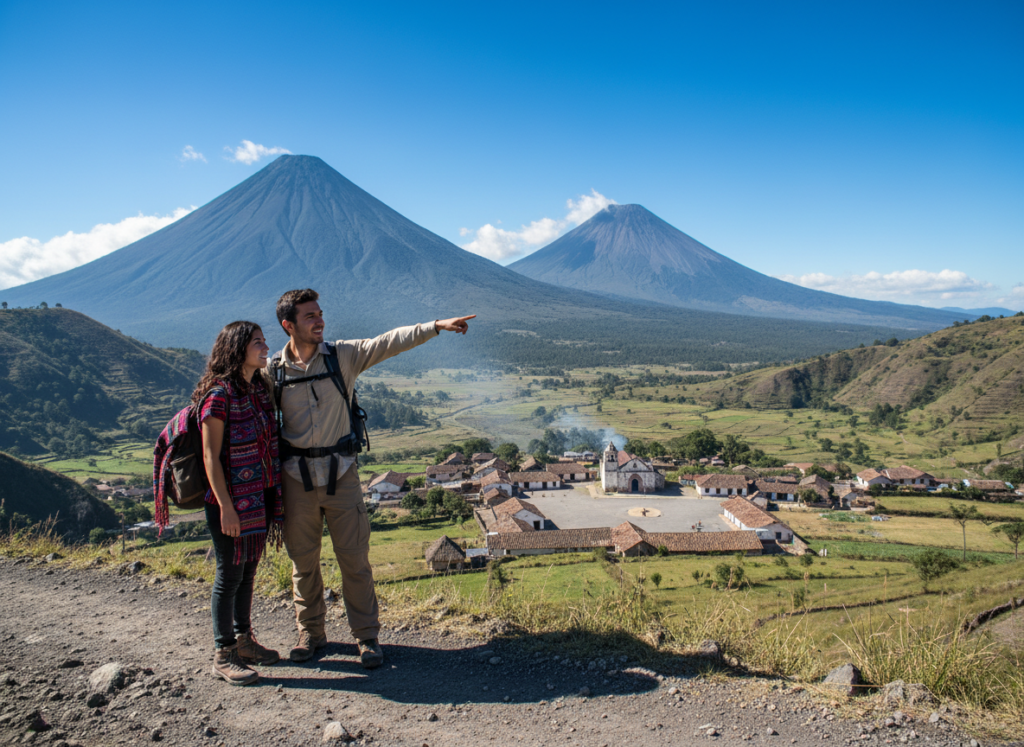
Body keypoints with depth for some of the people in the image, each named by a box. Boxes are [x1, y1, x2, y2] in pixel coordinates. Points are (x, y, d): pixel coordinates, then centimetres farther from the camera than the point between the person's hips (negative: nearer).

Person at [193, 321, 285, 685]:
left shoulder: (259, 389, 8)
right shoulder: (219, 395, -16)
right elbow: (211, 457, -16)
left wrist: (275, 497, 14)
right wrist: (226, 507, -18)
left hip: (260, 498, 8)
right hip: (232, 501, -7)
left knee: (248, 571, 17)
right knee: (229, 574, 3)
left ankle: (244, 640, 33)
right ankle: (223, 655, 17)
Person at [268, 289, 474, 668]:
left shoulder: (344, 356, -1)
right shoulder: (272, 372, 0)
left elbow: (390, 342, -10)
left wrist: (437, 326, -20)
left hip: (341, 473, -1)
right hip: (297, 478, 1)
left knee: (355, 559, 4)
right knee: (303, 562, 12)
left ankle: (366, 637, 18)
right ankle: (311, 633, 31)